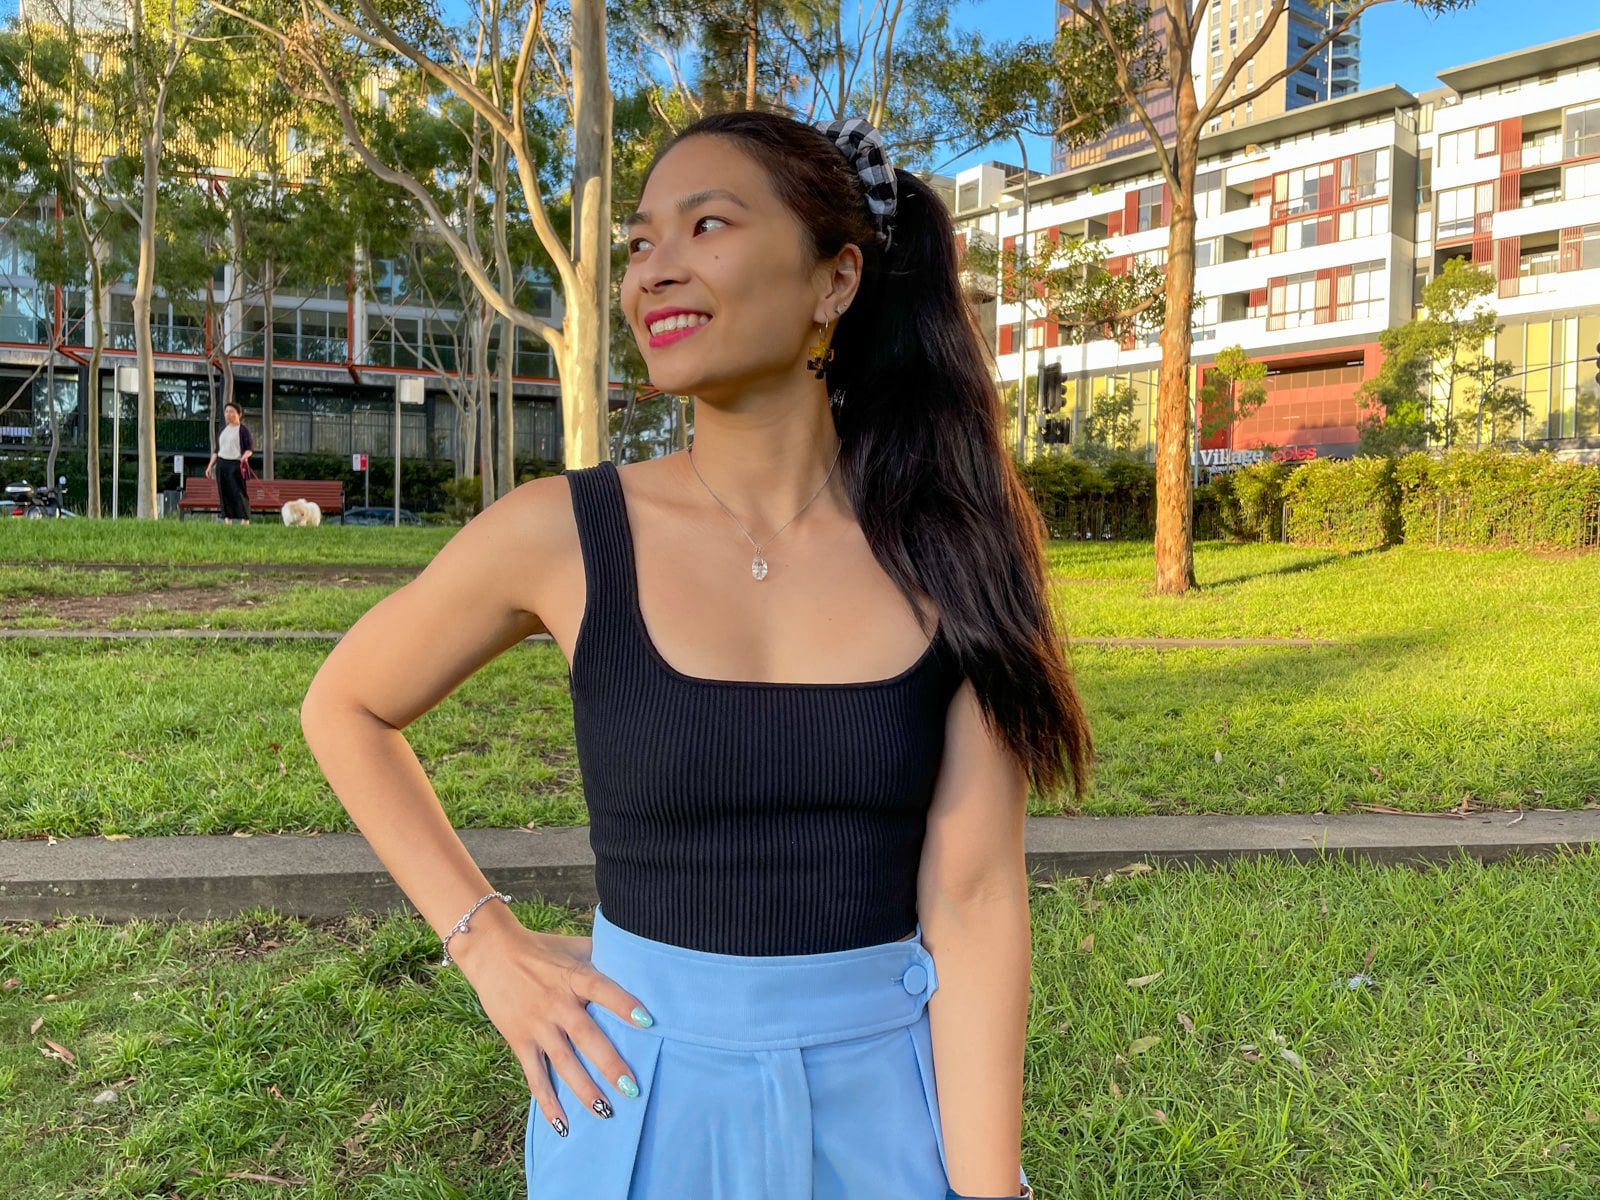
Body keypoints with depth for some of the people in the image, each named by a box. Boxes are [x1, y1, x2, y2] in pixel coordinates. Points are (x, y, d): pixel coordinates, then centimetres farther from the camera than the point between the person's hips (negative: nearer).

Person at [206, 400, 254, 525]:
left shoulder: (243, 429, -1)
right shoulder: (223, 429, 17)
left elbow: (249, 449, -6)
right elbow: (217, 450, 21)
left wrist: (245, 456, -28)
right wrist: (210, 466, 16)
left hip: (236, 464, -6)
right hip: (221, 464, 6)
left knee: (239, 492, -12)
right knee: (224, 492, 4)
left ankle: (245, 520, -12)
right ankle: (227, 519, 8)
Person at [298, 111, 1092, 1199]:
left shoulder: (950, 550, -9)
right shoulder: (562, 536, -11)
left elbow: (974, 900, -11)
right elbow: (344, 710, 4)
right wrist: (487, 944, -3)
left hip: (892, 1097, 1)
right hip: (646, 1097, 0)